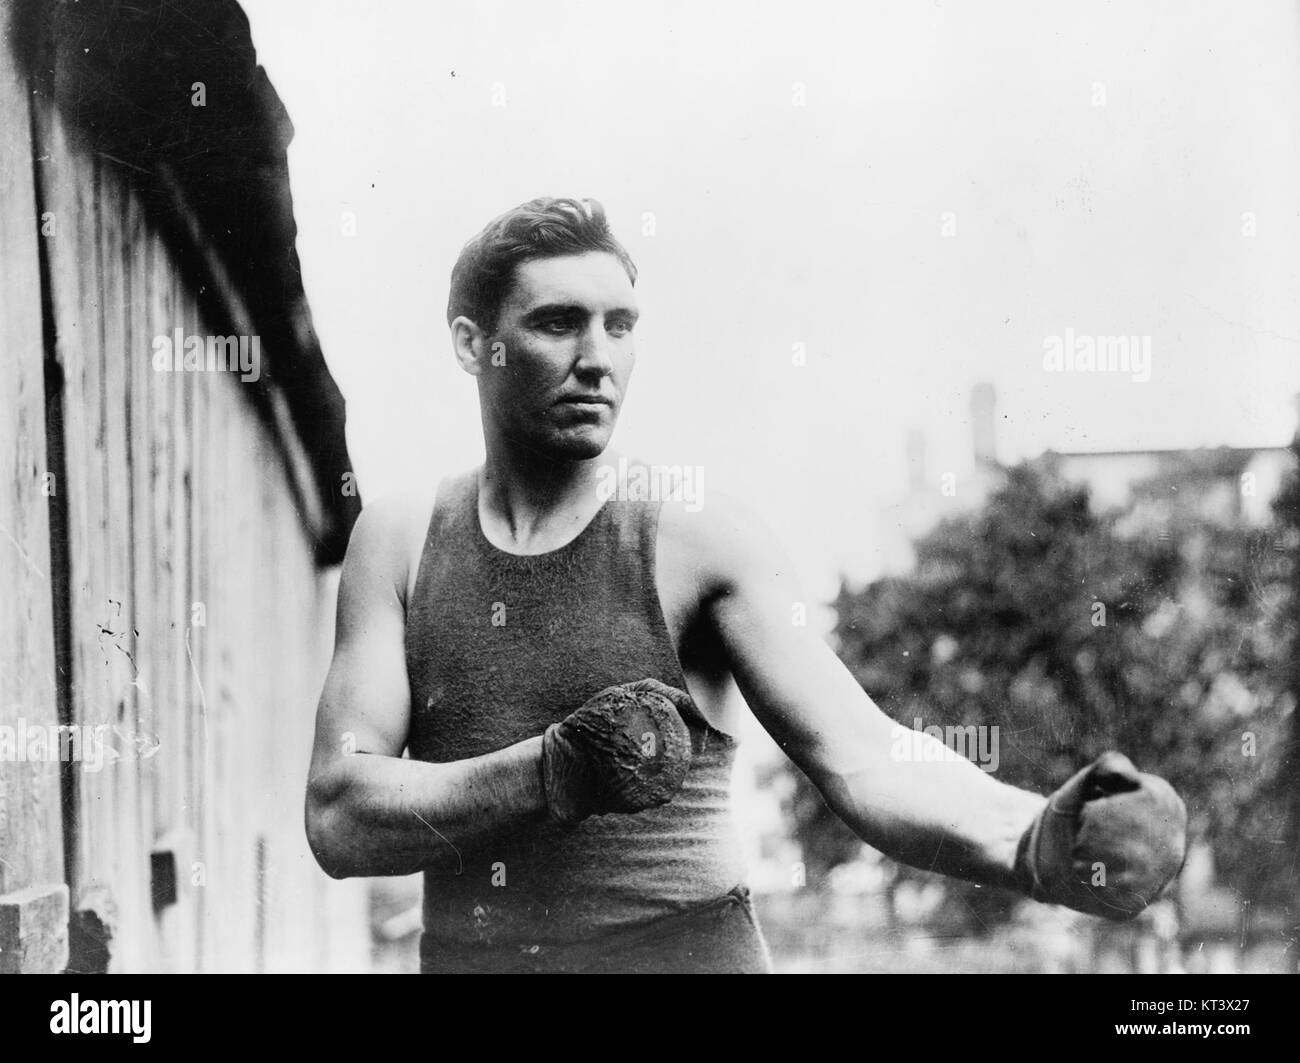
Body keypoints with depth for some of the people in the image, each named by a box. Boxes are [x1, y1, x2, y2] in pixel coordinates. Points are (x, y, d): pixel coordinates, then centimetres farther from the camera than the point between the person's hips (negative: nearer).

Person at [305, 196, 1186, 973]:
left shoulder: (702, 539, -5)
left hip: (687, 947, -2)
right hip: (466, 952, 3)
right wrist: (550, 775, -19)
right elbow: (339, 820, -4)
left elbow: (860, 758, -15)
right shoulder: (400, 542, 3)